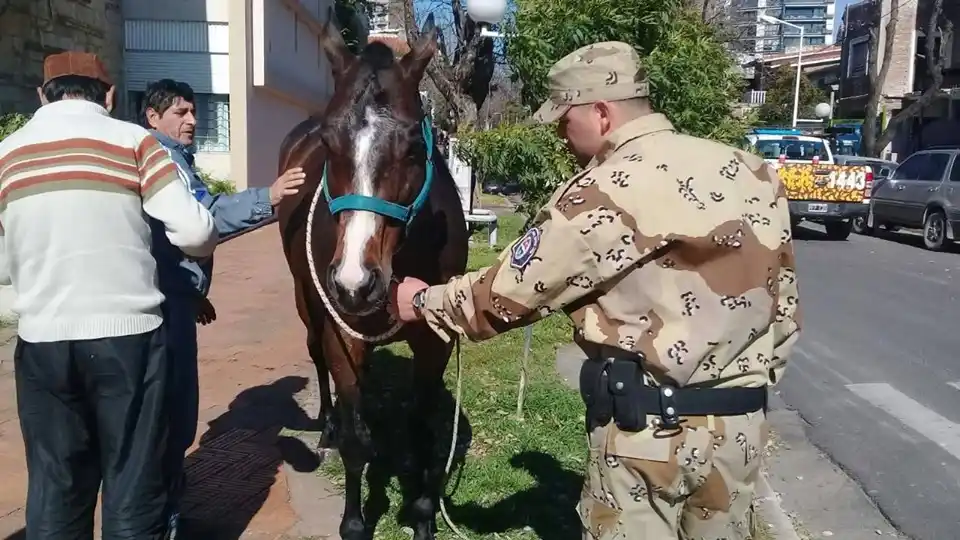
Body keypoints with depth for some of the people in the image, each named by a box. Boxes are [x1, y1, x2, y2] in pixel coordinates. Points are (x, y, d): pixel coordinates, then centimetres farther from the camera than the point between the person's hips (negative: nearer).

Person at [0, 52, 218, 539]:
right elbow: (193, 232, -12)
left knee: (55, 488, 15)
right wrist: (204, 247, 10)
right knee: (133, 484, 8)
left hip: (42, 339, 3)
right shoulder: (132, 139, -3)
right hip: (128, 332, -3)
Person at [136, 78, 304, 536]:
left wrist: (194, 291, 25)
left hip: (171, 296, 11)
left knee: (175, 408, 17)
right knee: (173, 409, -4)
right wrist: (267, 199, -37)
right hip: (165, 301, -11)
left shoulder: (170, 159, 19)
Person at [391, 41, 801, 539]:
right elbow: (785, 300, 10)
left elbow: (509, 293, -8)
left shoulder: (603, 194, -15)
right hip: (742, 421, 7)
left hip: (648, 425, -6)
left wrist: (422, 300, 8)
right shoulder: (757, 176, 5)